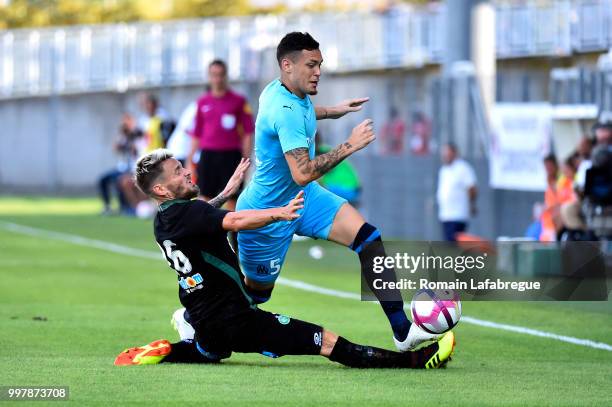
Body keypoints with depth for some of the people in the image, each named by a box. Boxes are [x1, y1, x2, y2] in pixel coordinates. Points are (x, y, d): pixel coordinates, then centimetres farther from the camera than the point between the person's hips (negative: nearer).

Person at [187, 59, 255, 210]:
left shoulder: (239, 101, 2)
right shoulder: (202, 102, 11)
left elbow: (248, 132, 0)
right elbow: (197, 134, 15)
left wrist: (246, 159, -6)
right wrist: (190, 159, 10)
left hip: (231, 154, -3)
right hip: (207, 154, 3)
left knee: (231, 199, -2)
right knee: (206, 199, 0)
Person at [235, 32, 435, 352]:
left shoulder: (278, 89, -2)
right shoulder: (286, 112, -32)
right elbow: (302, 174, -40)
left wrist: (332, 111, 27)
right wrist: (349, 146, -35)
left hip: (304, 197, 9)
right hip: (266, 215, -9)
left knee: (369, 240, -10)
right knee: (257, 291, 10)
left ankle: (403, 331, -13)